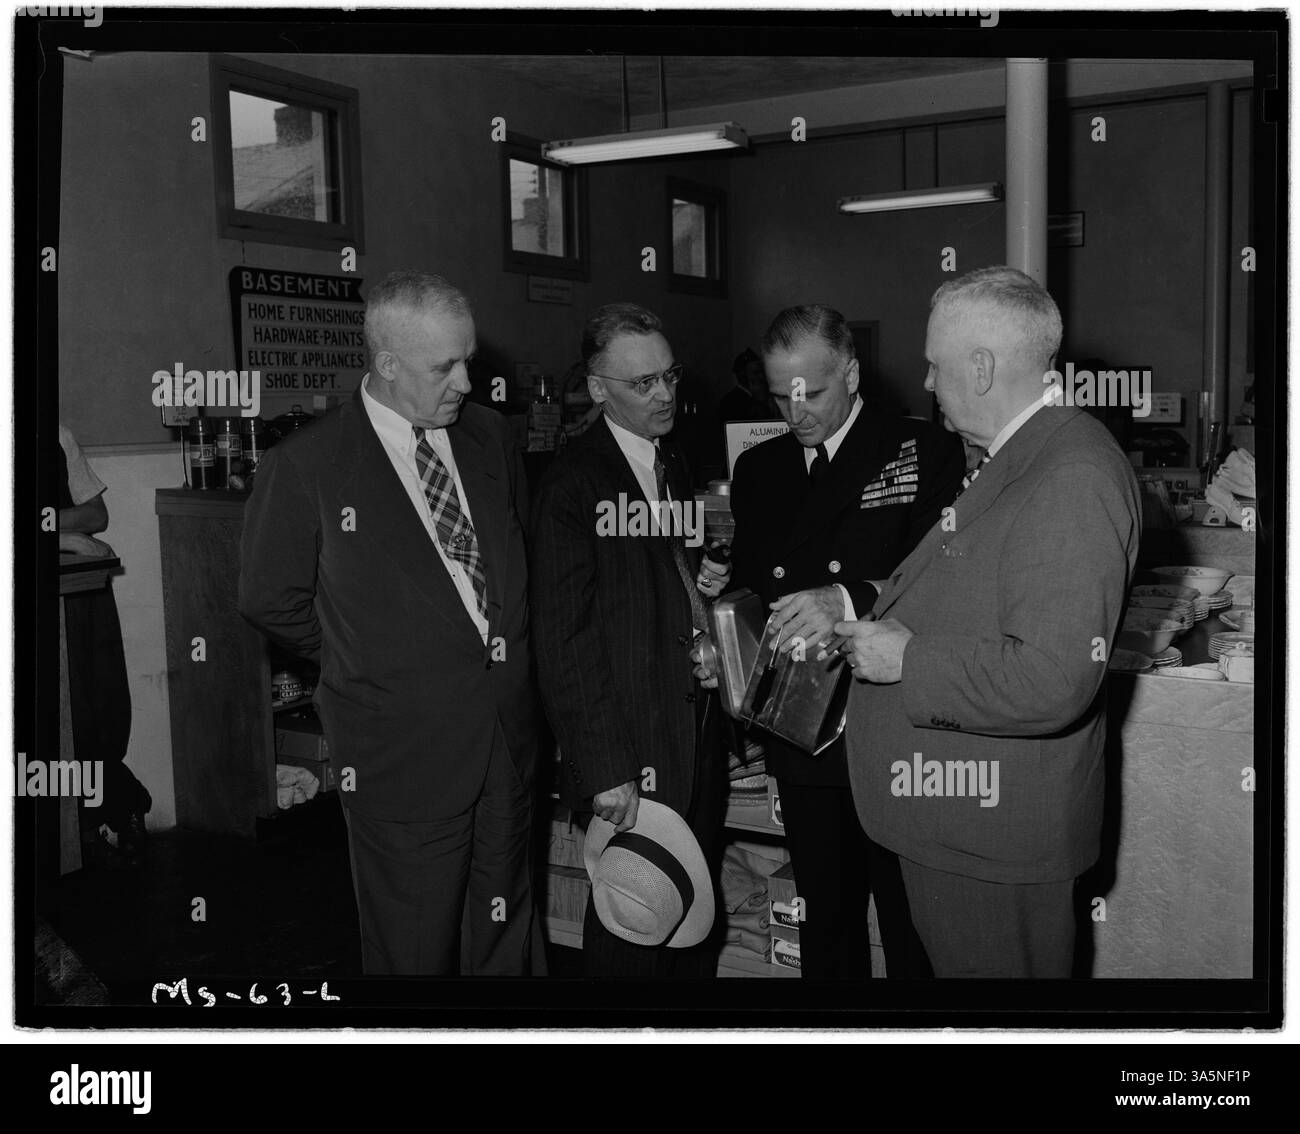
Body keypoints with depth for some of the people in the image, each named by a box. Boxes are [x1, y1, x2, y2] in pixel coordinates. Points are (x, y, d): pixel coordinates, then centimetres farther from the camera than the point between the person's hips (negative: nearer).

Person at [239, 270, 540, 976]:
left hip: (510, 733, 5)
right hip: (401, 752, -4)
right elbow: (271, 600, 0)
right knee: (415, 950, 9)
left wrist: (507, 648, 9)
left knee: (505, 936, 18)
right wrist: (366, 660, 3)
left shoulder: (490, 435, 5)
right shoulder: (305, 466, -11)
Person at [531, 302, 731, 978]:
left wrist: (707, 583, 2)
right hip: (631, 750, -7)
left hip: (698, 730, 8)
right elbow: (562, 642, -16)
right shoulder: (572, 484, -13)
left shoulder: (673, 466, 13)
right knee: (633, 930, 1)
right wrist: (602, 770, -18)